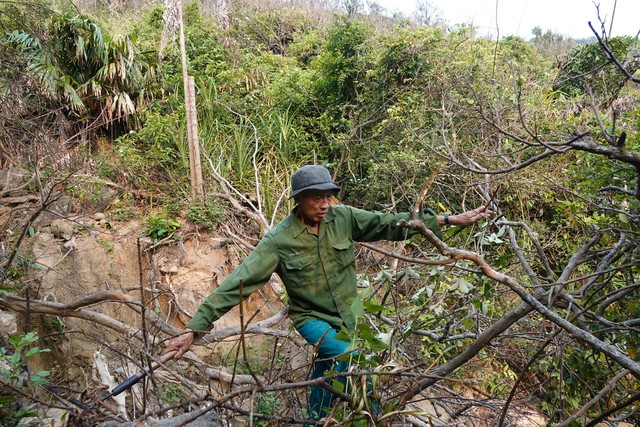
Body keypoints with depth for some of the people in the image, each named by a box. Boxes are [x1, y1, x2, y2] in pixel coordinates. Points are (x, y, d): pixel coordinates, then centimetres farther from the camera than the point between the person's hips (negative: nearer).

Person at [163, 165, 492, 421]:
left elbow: (390, 224, -7)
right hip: (312, 318, -4)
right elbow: (238, 283, -24)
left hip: (349, 314, 4)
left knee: (327, 372, 19)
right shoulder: (279, 240, -21)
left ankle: (315, 417, 47)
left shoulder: (342, 217, -11)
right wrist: (195, 327, -28)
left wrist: (449, 219, -8)